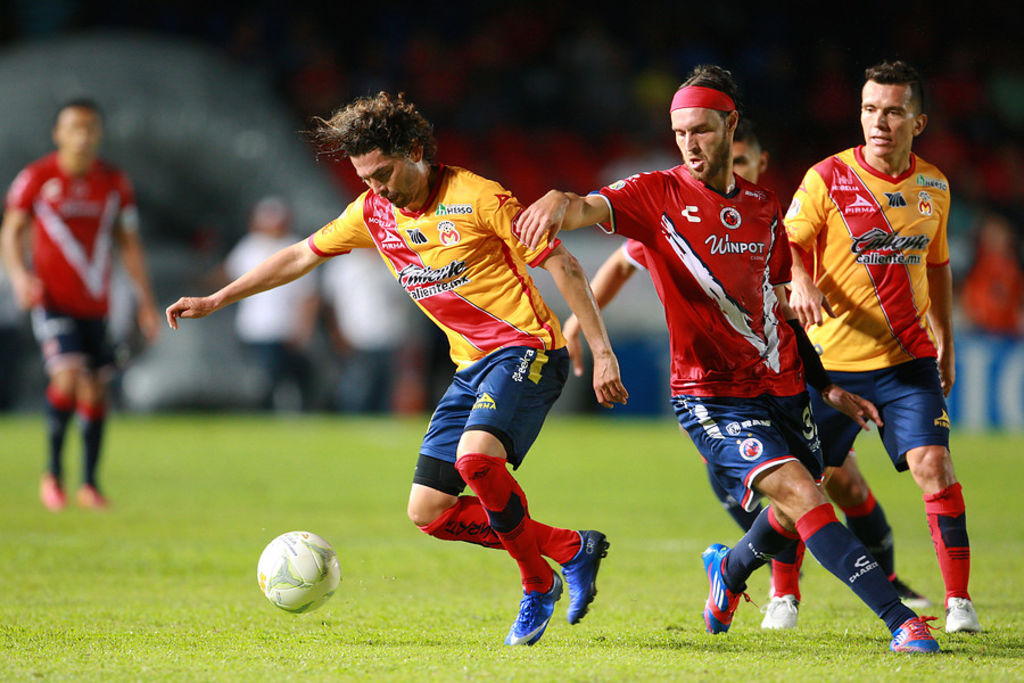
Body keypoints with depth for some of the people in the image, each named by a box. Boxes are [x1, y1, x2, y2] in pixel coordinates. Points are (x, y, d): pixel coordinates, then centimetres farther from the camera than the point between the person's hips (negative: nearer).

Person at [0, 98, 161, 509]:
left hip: (96, 303, 4)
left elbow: (129, 243, 13)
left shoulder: (114, 183, 6)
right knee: (68, 376, -20)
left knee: (95, 388, 3)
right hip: (53, 301, -4)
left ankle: (90, 483, 14)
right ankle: (53, 471, -4)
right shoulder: (37, 178, -4)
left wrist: (146, 301, 10)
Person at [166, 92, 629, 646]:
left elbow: (563, 267, -11)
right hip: (471, 366, 8)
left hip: (526, 349, -8)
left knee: (475, 457, -33)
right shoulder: (374, 212, 6)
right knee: (428, 512, -1)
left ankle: (538, 584, -11)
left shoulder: (477, 199, -14)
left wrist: (602, 352, -15)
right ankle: (572, 549, 9)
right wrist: (215, 301, 19)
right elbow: (302, 256, 19)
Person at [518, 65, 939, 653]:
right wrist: (562, 202, -51)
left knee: (795, 517, 16)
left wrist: (828, 386, 19)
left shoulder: (763, 207, 9)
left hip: (782, 386, 6)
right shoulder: (656, 195, -7)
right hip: (712, 396, -6)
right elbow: (594, 209, -27)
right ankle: (902, 620, -23)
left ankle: (731, 570, 49)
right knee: (800, 495, -21)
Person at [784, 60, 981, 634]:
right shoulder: (828, 178, -7)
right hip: (832, 359, -2)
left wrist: (946, 344, 20)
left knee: (933, 463, -15)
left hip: (909, 358, 2)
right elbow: (784, 244, -6)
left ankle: (959, 599, -9)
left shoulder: (934, 186, 6)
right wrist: (800, 284, -27)